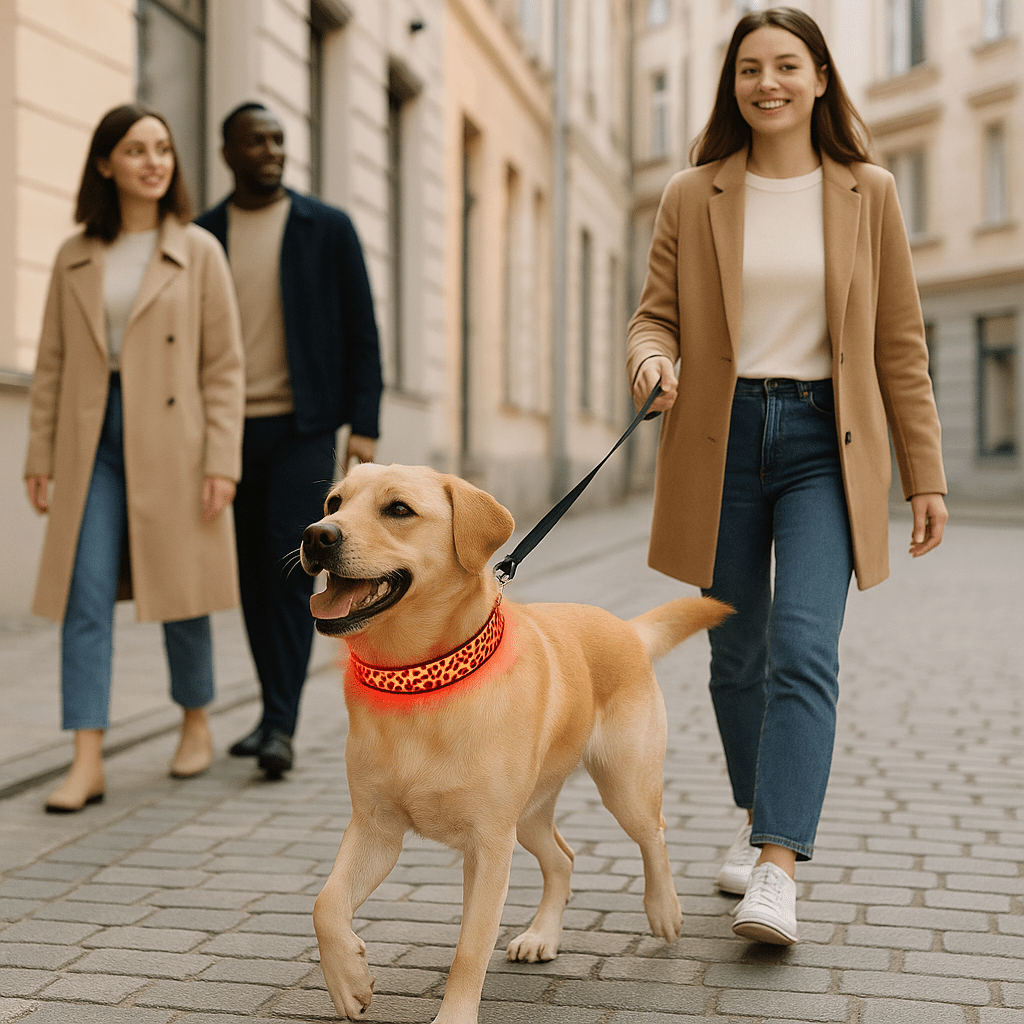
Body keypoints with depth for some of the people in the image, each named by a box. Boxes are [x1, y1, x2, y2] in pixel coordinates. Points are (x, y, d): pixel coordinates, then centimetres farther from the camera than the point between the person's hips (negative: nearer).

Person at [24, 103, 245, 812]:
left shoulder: (199, 252, 2)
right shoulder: (75, 258, 9)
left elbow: (225, 366, -2)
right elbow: (52, 364, 11)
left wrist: (222, 462, -9)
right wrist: (39, 456, 4)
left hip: (171, 443, -2)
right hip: (92, 444, 2)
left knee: (180, 594, 7)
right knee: (85, 595, -6)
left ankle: (197, 723, 29)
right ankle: (88, 762, -6)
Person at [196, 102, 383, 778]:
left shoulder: (329, 228, 2)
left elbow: (361, 331, -1)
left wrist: (364, 427, -9)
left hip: (303, 425, -3)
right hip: (230, 429, 3)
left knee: (291, 565, -15)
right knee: (254, 572, 7)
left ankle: (281, 726, -13)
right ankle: (277, 714, 18)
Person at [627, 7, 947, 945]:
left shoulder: (867, 194, 5)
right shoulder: (693, 197, 5)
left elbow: (900, 343, 6)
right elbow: (657, 313, 7)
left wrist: (925, 475, 3)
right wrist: (651, 359, -19)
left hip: (826, 440, -1)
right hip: (721, 438, 2)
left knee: (804, 646, -15)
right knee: (738, 650, 10)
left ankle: (779, 867, -14)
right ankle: (759, 819, 31)